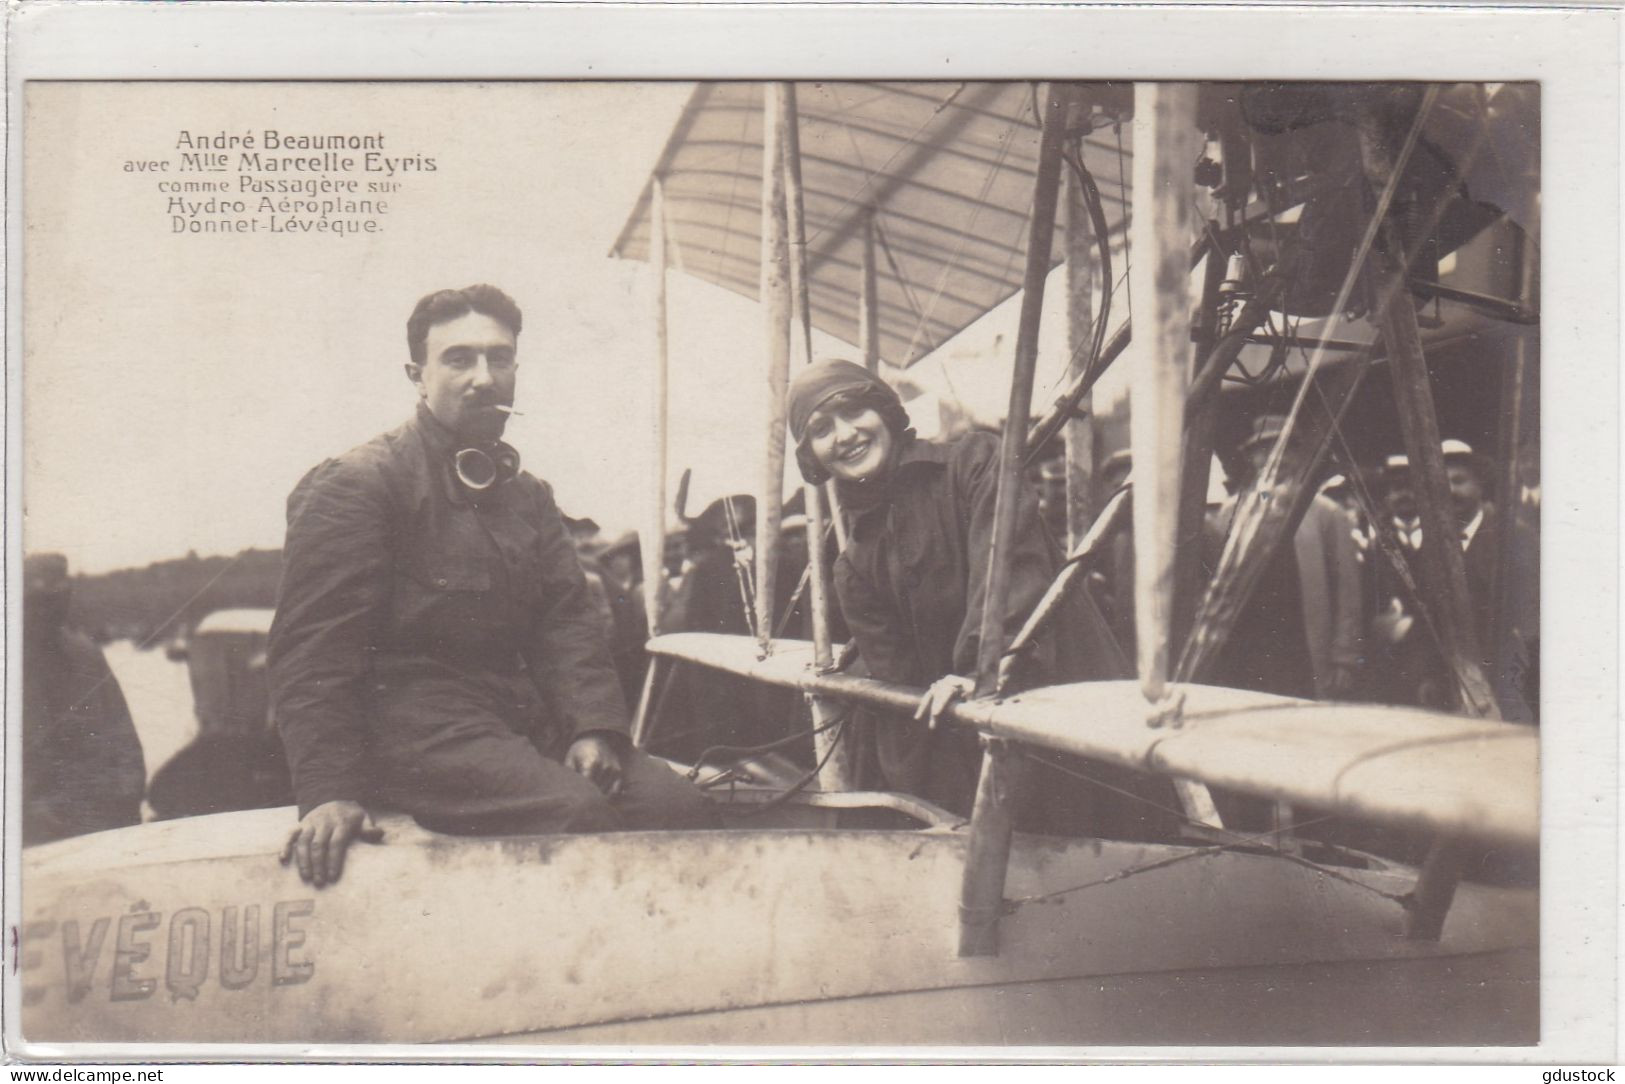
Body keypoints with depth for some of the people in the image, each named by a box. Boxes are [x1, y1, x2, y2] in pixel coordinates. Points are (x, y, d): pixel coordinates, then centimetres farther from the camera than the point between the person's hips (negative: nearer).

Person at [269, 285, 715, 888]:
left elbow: (567, 621, 13)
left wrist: (595, 726, -7)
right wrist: (330, 792, -20)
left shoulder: (528, 494, 22)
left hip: (526, 723, 7)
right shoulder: (354, 485, -2)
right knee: (579, 813, -29)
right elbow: (314, 648, -9)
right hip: (411, 721, -7)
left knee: (678, 807, -16)